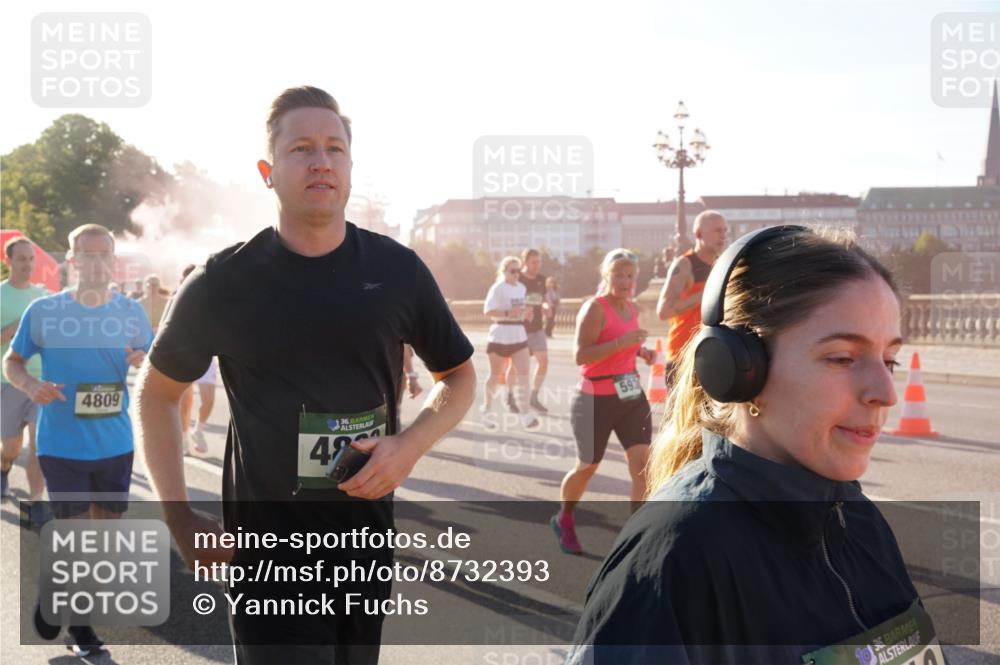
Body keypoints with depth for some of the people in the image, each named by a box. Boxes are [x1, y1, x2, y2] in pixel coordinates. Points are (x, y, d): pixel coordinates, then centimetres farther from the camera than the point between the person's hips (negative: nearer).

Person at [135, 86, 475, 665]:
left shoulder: (396, 270, -3)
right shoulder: (224, 283, -8)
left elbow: (459, 377, 9)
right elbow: (158, 393, 6)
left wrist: (410, 445, -10)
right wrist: (179, 519, -3)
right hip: (265, 552, -3)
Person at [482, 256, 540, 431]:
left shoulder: (522, 288, 11)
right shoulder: (498, 287, -11)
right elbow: (488, 310, -20)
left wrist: (526, 313, 3)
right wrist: (508, 314, -32)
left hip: (518, 335, 6)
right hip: (500, 335, -6)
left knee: (523, 372, -6)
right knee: (496, 374, 6)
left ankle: (524, 414, -5)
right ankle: (487, 409, 25)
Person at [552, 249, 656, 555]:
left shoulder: (632, 308, 9)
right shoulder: (594, 308, -15)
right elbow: (580, 355, -24)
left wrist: (642, 352, 7)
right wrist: (622, 342, -31)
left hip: (631, 396, 6)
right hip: (596, 400, -6)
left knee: (643, 464, -9)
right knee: (588, 467, 10)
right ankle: (563, 520, 38)